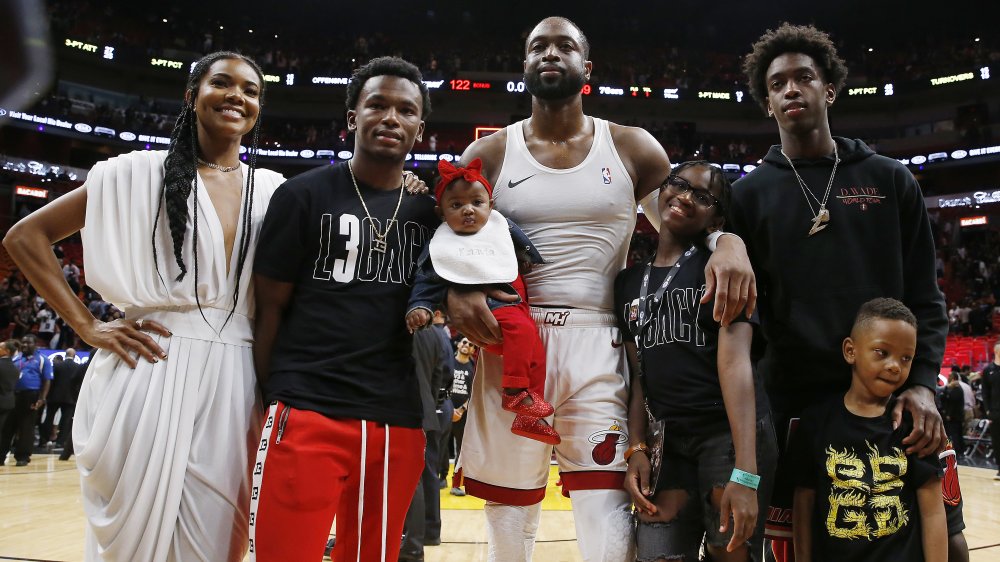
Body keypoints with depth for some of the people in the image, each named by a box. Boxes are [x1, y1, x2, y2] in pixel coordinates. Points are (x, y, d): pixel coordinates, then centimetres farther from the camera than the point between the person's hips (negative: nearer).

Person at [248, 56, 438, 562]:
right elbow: (269, 305, 2)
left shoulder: (430, 210, 11)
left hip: (399, 423, 4)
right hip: (306, 414, -3)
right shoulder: (304, 194, 0)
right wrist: (272, 400, 0)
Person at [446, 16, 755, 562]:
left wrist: (730, 241, -13)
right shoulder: (488, 155, 6)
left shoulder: (630, 147, 7)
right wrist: (455, 290, -15)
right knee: (507, 518, 12)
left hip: (597, 344, 0)